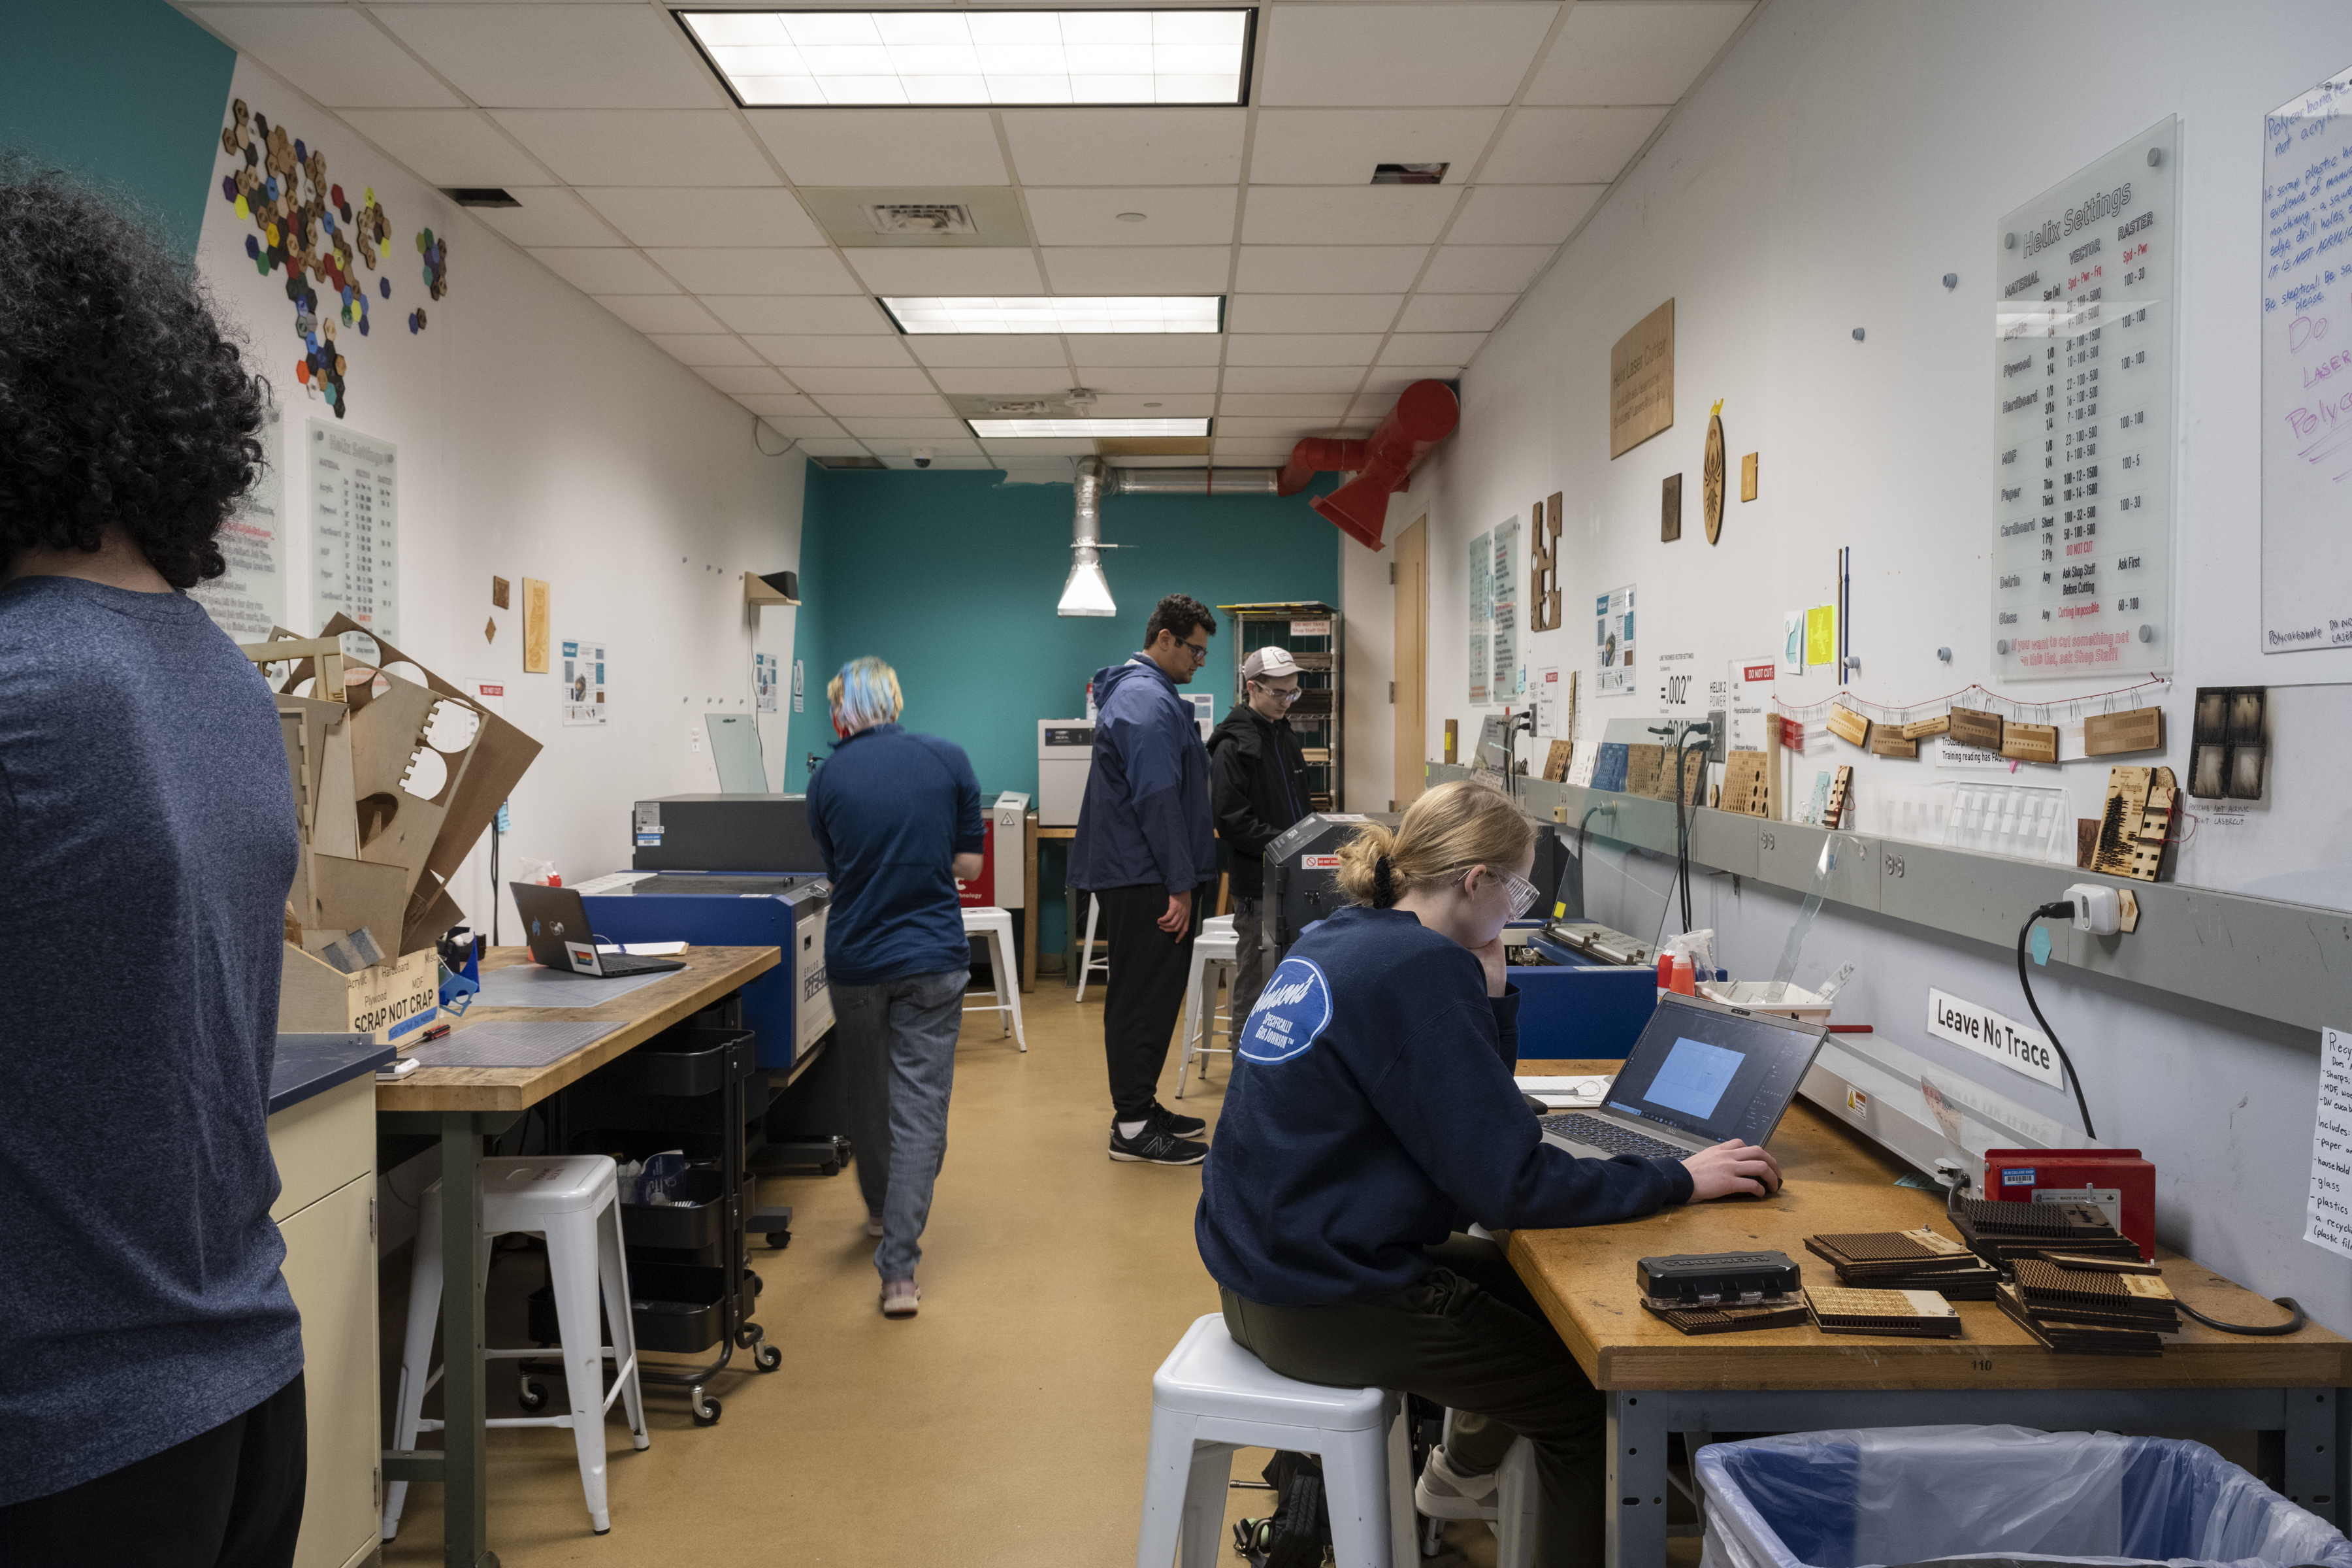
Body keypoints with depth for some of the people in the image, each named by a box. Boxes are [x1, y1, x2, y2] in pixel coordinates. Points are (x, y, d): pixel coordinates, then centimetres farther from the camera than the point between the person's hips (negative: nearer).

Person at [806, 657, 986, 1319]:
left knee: (867, 1093, 22)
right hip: (933, 959, -1)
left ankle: (881, 1212, 43)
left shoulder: (827, 779, -1)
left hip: (855, 960, 2)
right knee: (920, 1108, -1)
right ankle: (898, 1267, -8)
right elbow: (969, 863, 1)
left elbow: (834, 868, 9)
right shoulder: (948, 760, -2)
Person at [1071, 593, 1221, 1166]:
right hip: (1146, 881, -11)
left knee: (1145, 995, 16)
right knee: (1144, 998, -6)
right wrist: (1181, 886, -20)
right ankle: (1133, 1128, -1)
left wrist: (1184, 876, 25)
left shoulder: (1140, 692, 19)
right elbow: (1157, 799, -22)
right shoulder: (1148, 701, -16)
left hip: (1136, 875, 11)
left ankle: (1139, 1106, 24)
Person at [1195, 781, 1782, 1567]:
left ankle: (1461, 1474, 51)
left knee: (1528, 1284, 29)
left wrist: (1490, 997, 0)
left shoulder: (1332, 942, 7)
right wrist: (1677, 1180, -12)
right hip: (1326, 1303, -10)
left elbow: (1462, 1108, 14)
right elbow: (1507, 1182, -21)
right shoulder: (1424, 968, -21)